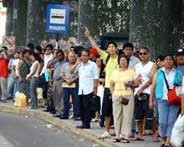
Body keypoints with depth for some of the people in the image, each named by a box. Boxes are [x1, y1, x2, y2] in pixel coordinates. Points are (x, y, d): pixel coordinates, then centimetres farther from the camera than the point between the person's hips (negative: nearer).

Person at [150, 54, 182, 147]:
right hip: (163, 99, 0)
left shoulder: (178, 73, 11)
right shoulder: (159, 72, 12)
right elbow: (153, 86, 13)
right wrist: (151, 100, 8)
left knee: (171, 121, -5)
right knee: (163, 121, -6)